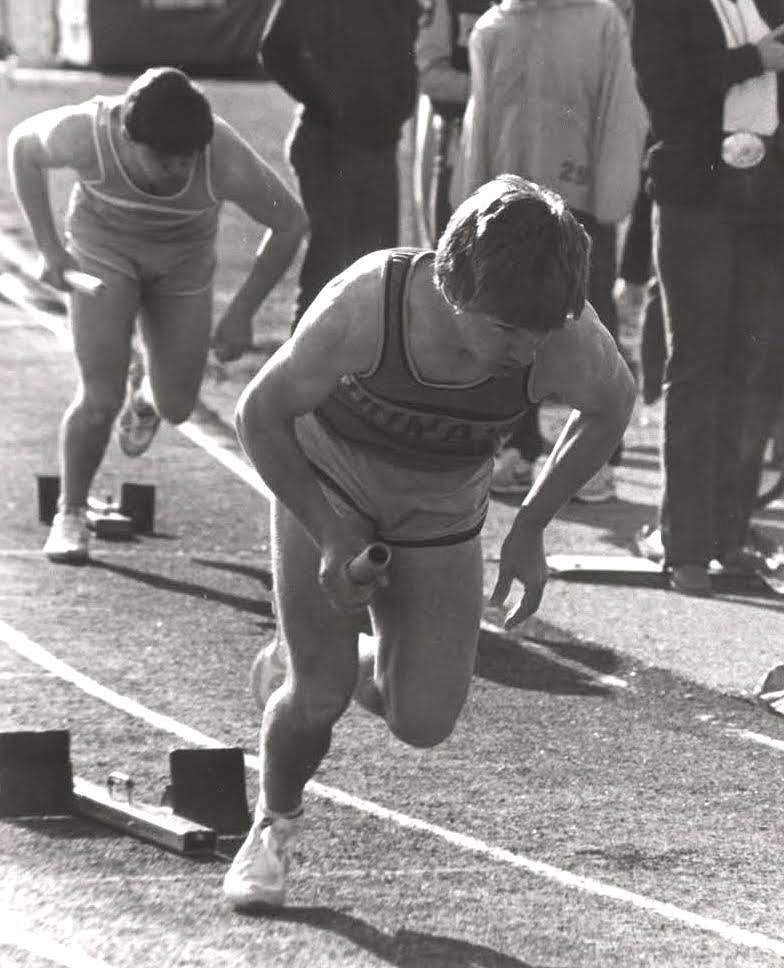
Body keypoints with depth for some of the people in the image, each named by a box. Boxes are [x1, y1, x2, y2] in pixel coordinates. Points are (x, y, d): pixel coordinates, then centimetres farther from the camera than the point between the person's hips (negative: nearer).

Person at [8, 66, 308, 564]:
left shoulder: (229, 161, -36)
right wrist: (49, 247, -13)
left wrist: (242, 312, -16)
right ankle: (71, 514, 10)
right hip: (102, 248, -1)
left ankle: (145, 399, 46)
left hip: (182, 262, 1)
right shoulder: (86, 135, -36)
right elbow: (23, 145, -12)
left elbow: (291, 224, -17)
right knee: (100, 398, -15)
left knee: (177, 406, 7)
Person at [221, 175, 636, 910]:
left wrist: (529, 529, -8)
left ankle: (340, 664, 29)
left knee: (423, 724, -5)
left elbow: (612, 402, -7)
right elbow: (259, 414, -21)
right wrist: (331, 537, -20)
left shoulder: (564, 332, -32)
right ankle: (274, 822, 23)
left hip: (438, 512, 2)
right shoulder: (363, 307, -37)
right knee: (318, 696, -8)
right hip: (323, 483, -2)